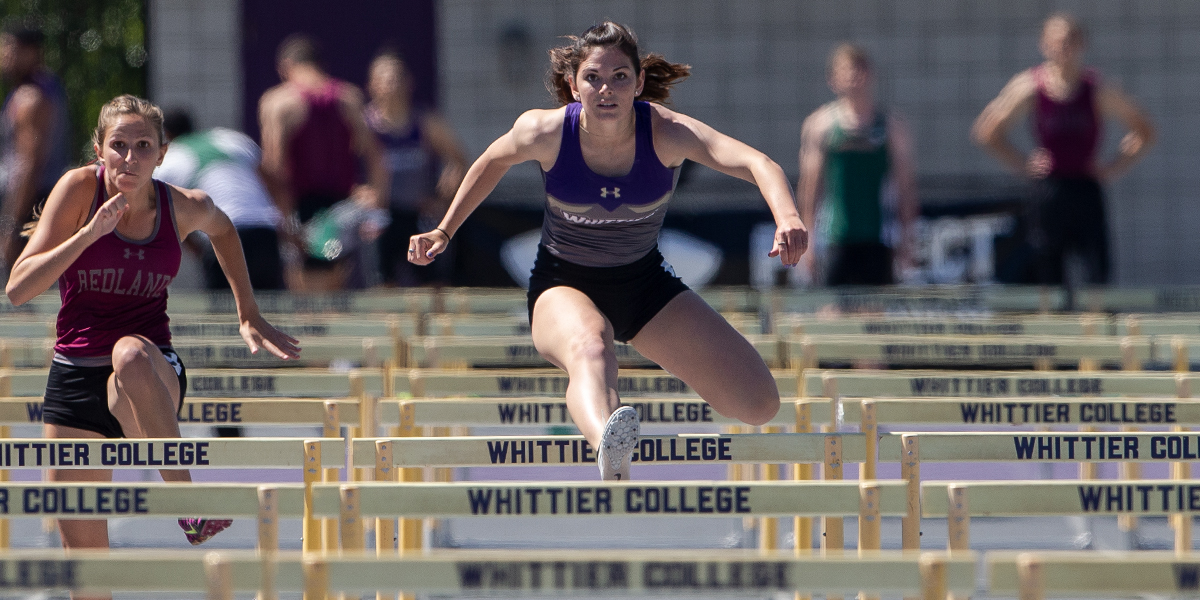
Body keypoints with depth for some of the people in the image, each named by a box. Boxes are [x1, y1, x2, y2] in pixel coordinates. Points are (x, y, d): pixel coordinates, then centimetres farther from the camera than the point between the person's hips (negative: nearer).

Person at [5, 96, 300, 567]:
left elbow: (222, 230, 22)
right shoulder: (79, 189, -9)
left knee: (131, 354, -40)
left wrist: (249, 316, 19)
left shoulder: (186, 208, -5)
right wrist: (89, 233, -25)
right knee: (82, 554, -1)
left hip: (151, 381, -1)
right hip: (75, 380, 1)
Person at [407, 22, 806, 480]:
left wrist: (788, 218, -59)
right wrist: (444, 232, 7)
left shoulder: (666, 133, -24)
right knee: (590, 346, -43)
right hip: (564, 287, -3)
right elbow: (493, 162, 5)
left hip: (646, 287, 3)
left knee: (759, 405, -6)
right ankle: (610, 455, -77)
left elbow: (757, 164, -39)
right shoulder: (546, 132, -20)